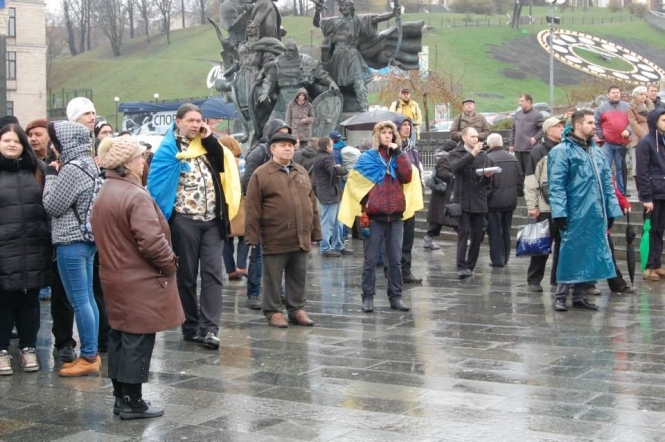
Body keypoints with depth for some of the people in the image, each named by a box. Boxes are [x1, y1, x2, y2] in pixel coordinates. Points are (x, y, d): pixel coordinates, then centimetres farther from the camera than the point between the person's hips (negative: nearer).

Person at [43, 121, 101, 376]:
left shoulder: (72, 169, -17)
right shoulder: (89, 164, 11)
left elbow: (52, 206, -11)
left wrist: (51, 175, -1)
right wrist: (56, 174, 10)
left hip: (72, 242, -10)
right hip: (87, 238, 10)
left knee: (79, 301, -4)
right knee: (88, 298, 11)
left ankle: (89, 358, 0)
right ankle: (91, 354, 16)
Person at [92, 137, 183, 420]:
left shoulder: (103, 194, 11)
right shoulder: (135, 195, -20)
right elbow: (151, 240, -25)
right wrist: (170, 264, -10)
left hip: (114, 276, 9)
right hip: (140, 281, -9)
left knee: (120, 337, 14)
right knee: (137, 340, -2)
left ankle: (121, 397, 22)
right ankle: (132, 402, 4)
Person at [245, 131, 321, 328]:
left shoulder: (302, 172, 13)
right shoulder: (261, 174, -4)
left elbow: (312, 203, 16)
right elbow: (252, 209, -7)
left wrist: (315, 232, 12)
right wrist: (252, 236, -10)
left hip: (300, 238, 5)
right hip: (275, 239, -5)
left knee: (298, 277, 12)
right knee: (273, 279, 4)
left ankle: (297, 309, 23)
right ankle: (273, 312, 15)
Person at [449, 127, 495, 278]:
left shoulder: (483, 155, 15)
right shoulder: (456, 153, 4)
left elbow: (487, 180, 15)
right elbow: (455, 167, -19)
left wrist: (488, 175, -8)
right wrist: (472, 154, -26)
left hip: (479, 200, 4)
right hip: (463, 199, -4)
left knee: (477, 235, 4)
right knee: (464, 232, -13)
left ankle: (470, 266, 12)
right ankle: (462, 267, -17)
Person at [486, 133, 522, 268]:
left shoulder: (488, 159, -15)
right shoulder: (513, 158, 8)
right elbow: (520, 179, 10)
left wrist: (485, 196, -5)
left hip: (494, 201, -6)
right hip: (510, 201, 6)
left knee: (495, 231, 2)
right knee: (506, 230, 16)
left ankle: (497, 259, 2)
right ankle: (505, 258, 22)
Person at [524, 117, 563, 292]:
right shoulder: (539, 151, -3)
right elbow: (531, 181, -7)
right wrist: (532, 206, -12)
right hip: (546, 207, -5)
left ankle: (559, 277, 17)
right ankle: (534, 280, 6)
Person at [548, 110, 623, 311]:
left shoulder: (596, 150, 14)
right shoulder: (562, 151, -8)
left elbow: (607, 182, 16)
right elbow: (556, 185, -13)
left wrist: (612, 209, 10)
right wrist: (559, 212, -19)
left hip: (596, 215, 7)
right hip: (575, 214, -7)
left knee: (590, 255, 10)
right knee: (571, 254, -2)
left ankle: (580, 295, 21)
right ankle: (560, 296, 9)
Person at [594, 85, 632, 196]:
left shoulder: (627, 107, 8)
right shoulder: (602, 108, 4)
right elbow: (595, 124, 6)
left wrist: (628, 130, -11)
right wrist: (601, 137, -2)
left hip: (622, 144, 2)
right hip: (607, 144, -2)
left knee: (621, 168, 9)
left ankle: (621, 191, 16)